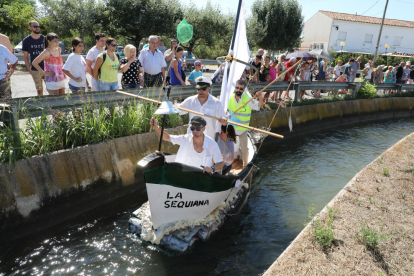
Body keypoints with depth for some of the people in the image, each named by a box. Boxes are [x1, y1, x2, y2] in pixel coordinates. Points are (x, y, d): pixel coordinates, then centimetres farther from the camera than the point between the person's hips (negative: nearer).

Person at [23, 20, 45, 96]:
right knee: (39, 90, 8)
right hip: (35, 69, 0)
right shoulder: (26, 40, 1)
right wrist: (29, 69, -2)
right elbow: (25, 56, 6)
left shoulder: (44, 38, 3)